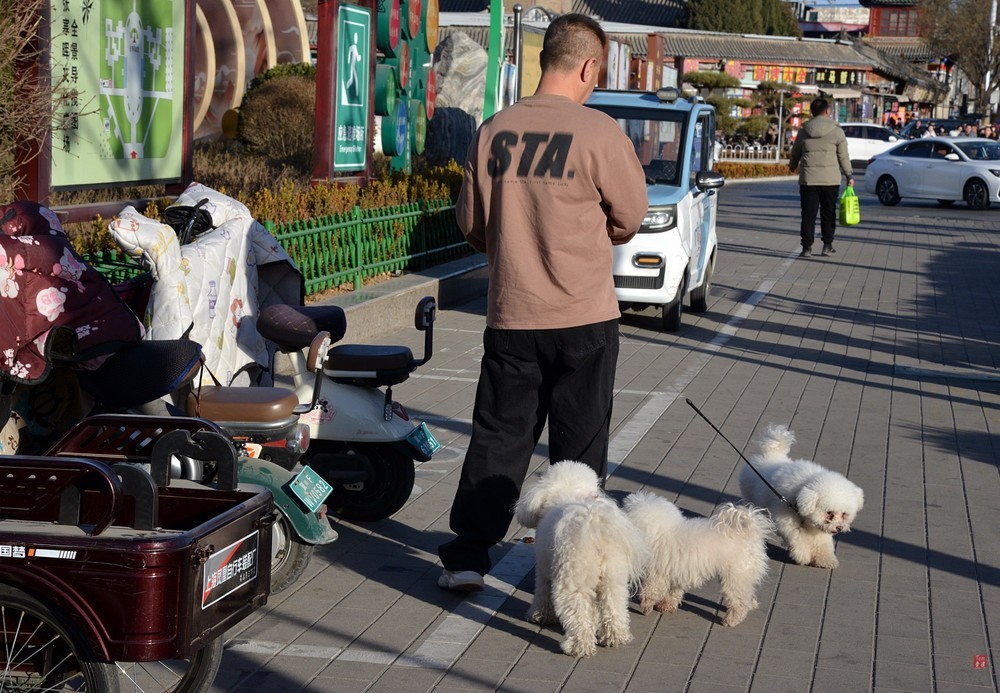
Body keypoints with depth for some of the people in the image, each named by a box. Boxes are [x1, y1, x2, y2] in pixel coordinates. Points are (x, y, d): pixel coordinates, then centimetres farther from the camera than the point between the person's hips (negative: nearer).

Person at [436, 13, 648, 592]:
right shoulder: (598, 132, -13)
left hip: (510, 315, 3)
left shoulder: (494, 132, -1)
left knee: (497, 437, 12)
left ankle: (466, 556, 10)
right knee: (580, 447, 8)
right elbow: (631, 217, -2)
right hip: (584, 316, -3)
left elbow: (470, 220, 7)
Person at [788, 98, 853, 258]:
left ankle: (807, 247, -2)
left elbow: (795, 153, 16)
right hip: (830, 179, -1)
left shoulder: (803, 131, 4)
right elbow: (843, 157, 1)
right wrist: (849, 175, 12)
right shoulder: (836, 131, -2)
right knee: (828, 213, 11)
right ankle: (827, 245, 13)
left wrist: (792, 167, 36)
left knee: (808, 214, 3)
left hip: (808, 179, 1)